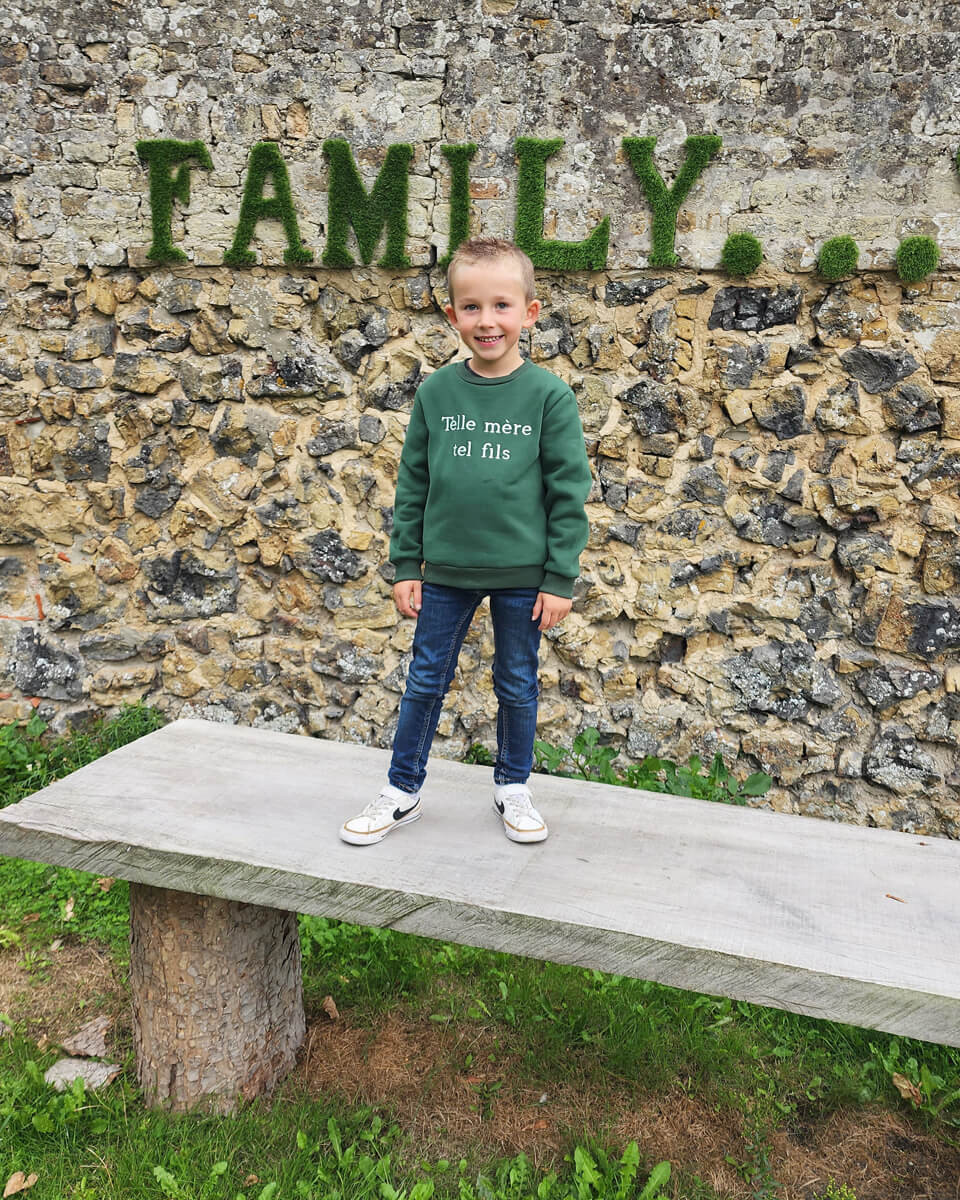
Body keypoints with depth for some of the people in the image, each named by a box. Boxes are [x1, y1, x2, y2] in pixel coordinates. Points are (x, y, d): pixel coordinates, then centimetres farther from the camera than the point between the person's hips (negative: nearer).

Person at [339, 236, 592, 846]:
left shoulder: (548, 395, -7)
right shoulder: (436, 392, -1)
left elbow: (568, 491, -5)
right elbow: (413, 483, 4)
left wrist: (560, 578, -7)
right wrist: (405, 565, 3)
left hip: (522, 574, -1)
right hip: (445, 569, 2)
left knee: (518, 685, 13)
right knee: (425, 682, 12)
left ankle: (513, 787, 34)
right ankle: (401, 792, 28)